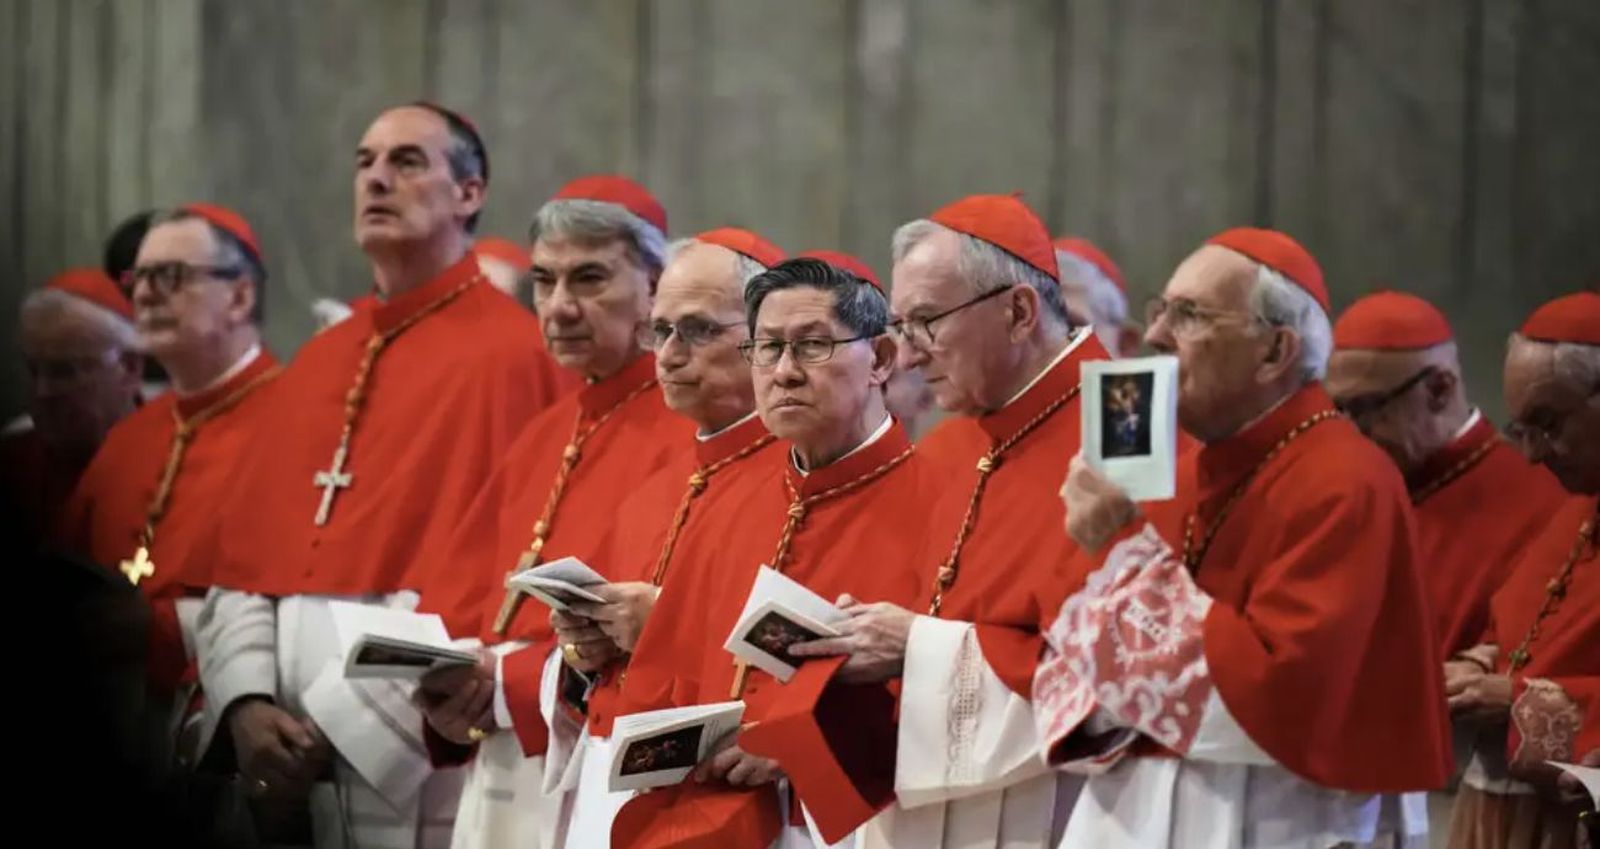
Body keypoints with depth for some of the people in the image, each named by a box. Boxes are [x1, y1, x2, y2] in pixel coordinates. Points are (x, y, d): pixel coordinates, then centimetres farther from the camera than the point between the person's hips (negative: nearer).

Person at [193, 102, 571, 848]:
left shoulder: (507, 357, -6)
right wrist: (246, 702, -6)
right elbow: (244, 556, 11)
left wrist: (339, 726, -15)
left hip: (419, 771, -6)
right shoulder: (317, 365, 16)